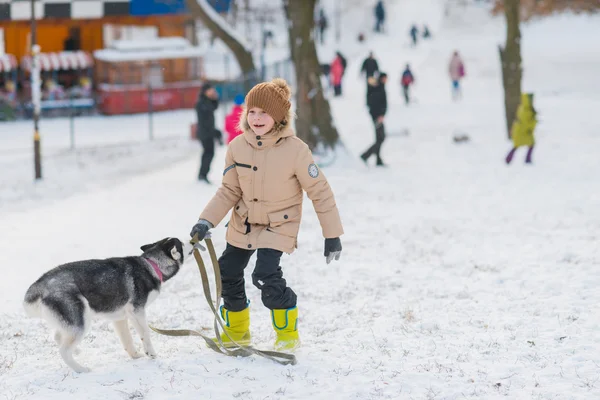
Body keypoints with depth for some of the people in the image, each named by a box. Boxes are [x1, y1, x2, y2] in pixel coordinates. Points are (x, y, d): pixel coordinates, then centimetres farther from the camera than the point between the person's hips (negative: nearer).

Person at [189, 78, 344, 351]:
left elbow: (320, 192, -15)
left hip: (278, 225, -5)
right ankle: (237, 330, 35)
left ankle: (287, 332, 1)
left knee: (266, 277, -23)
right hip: (243, 224, 6)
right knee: (227, 274, 10)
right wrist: (206, 221, -13)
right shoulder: (237, 147, -11)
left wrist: (332, 234, -13)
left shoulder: (295, 150, -23)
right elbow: (229, 191, -1)